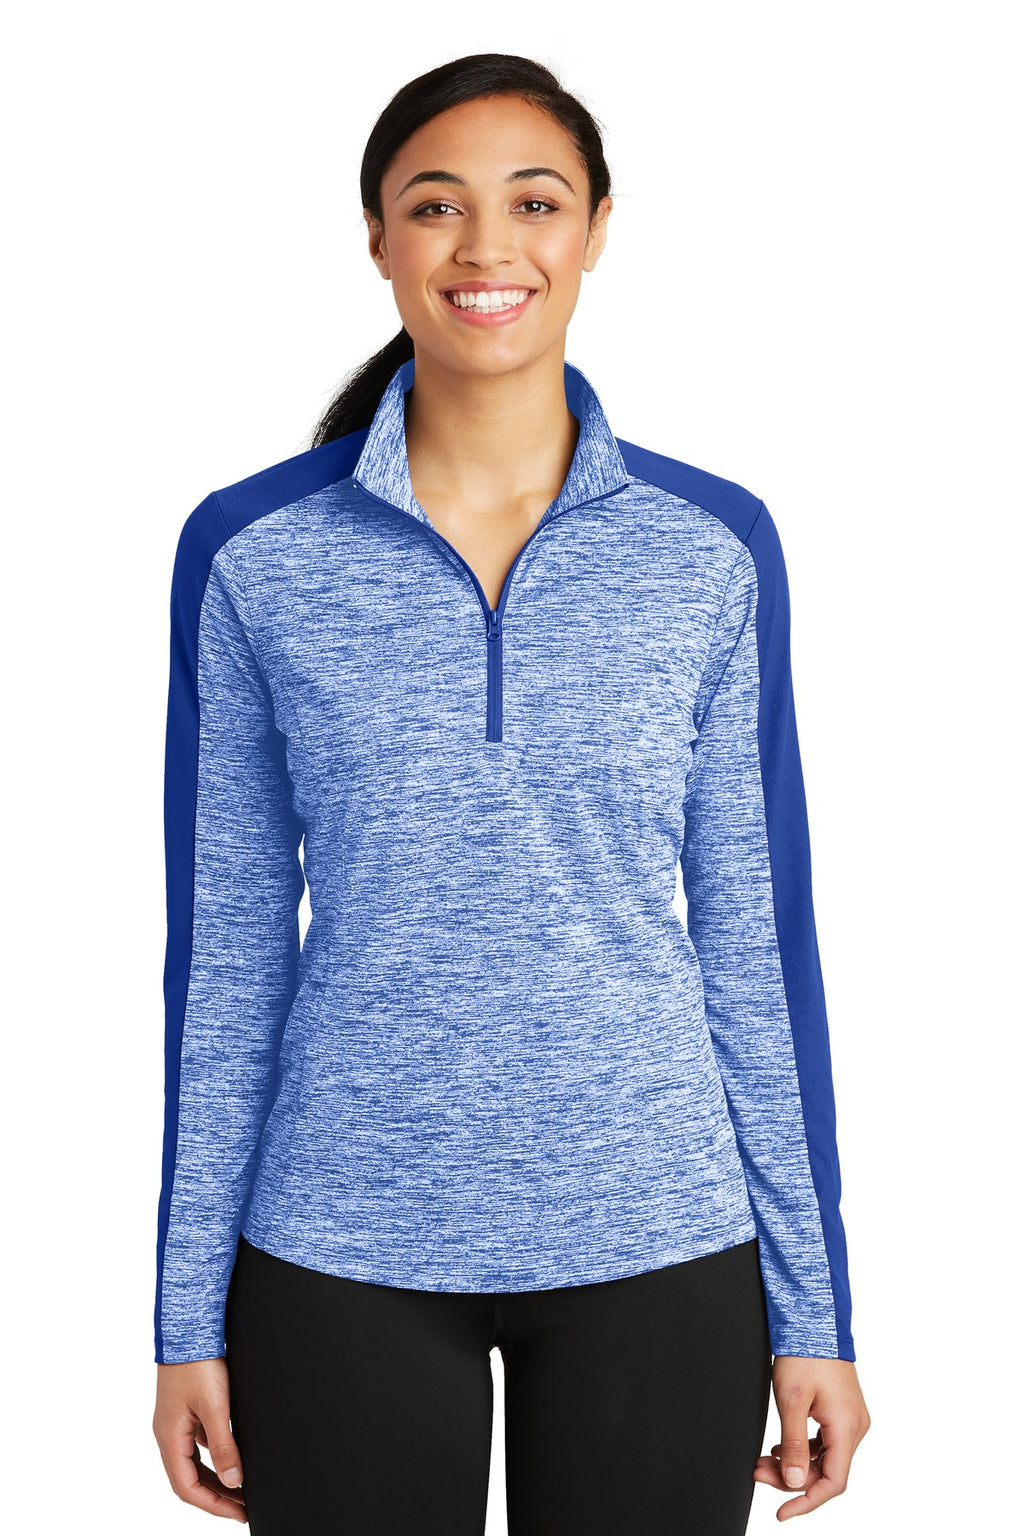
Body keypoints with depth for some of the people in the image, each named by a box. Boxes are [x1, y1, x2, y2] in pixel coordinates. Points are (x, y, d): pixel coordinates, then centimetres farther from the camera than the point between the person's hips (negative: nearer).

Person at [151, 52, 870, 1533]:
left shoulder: (716, 548, -1)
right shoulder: (249, 552, -2)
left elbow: (756, 934, 2)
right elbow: (227, 947, 2)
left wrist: (816, 1309, 2)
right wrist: (190, 1314, 3)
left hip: (655, 1247, 1)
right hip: (341, 1253, 0)